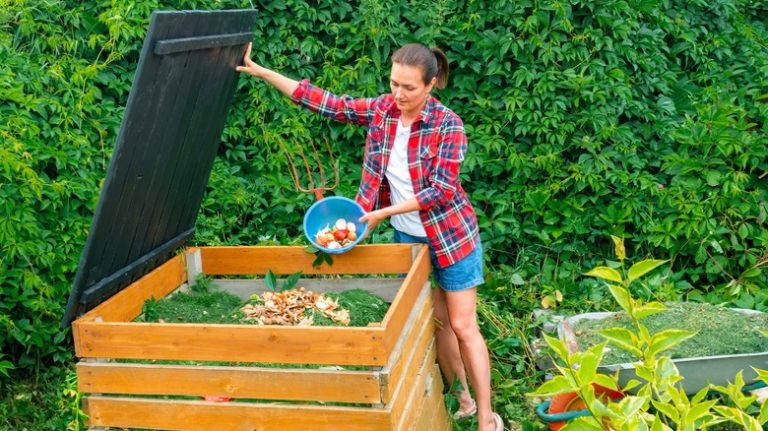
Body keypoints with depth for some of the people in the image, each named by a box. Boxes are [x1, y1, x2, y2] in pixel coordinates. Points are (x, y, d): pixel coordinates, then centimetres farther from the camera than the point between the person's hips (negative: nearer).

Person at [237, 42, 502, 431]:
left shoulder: (447, 125, -19)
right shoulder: (381, 110, -5)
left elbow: (441, 190, -22)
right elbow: (325, 103, -6)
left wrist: (384, 213, -24)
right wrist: (258, 71, -10)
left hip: (450, 235, -5)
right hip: (408, 237, 5)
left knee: (463, 327, 1)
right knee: (436, 321, 14)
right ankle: (462, 398, 30)